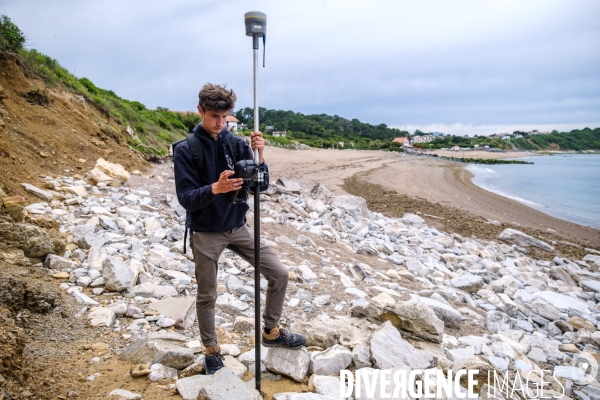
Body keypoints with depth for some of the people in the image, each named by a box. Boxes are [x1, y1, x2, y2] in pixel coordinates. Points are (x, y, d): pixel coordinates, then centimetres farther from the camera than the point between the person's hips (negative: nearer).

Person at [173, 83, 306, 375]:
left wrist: (259, 156, -22)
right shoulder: (185, 150, -11)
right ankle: (211, 349, 35)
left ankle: (271, 332, 24)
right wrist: (215, 188, -34)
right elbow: (185, 198, -17)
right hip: (205, 233, -3)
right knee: (206, 296, 11)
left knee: (279, 274, 2)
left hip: (238, 228, 3)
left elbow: (260, 186, -5)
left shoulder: (238, 144, -3)